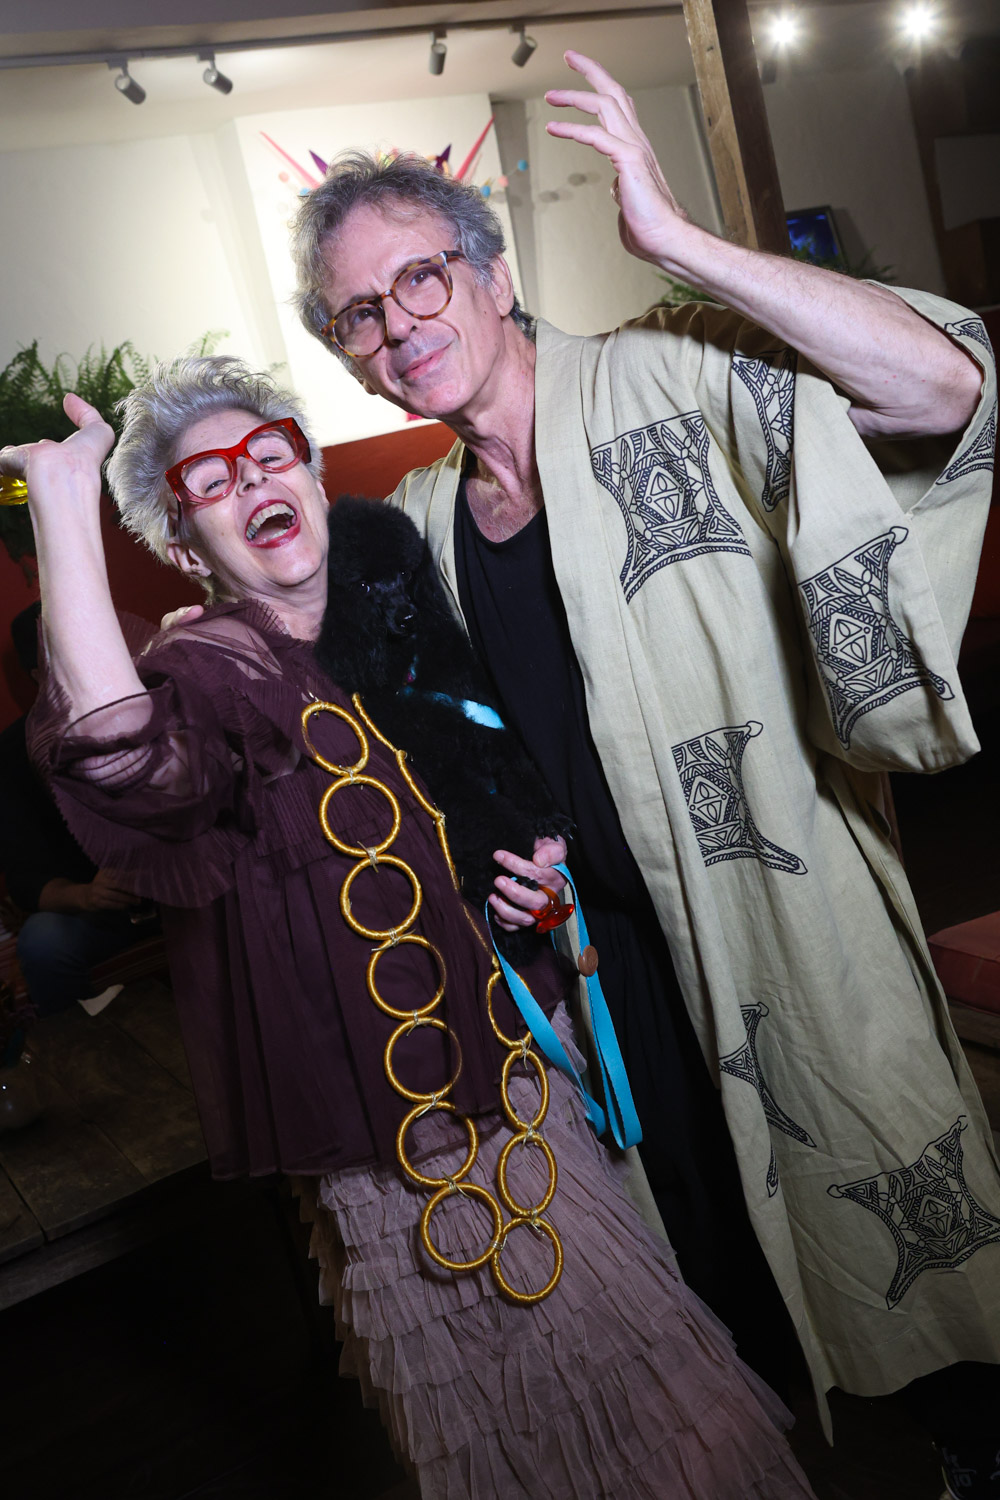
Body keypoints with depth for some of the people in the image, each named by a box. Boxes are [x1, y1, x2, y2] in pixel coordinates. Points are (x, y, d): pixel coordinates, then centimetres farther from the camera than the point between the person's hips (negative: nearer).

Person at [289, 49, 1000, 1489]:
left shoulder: (667, 382, -14)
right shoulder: (416, 522, 4)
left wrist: (675, 237, -29)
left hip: (787, 910, -5)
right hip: (615, 936, 5)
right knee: (706, 1225, 25)